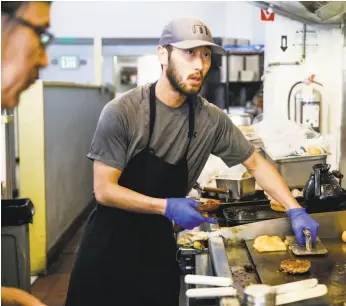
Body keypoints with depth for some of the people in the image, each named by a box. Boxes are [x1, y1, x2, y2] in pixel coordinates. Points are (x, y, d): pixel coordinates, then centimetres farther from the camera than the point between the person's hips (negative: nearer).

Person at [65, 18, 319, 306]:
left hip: (160, 242, 3)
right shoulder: (121, 112, -19)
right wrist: (166, 206, -26)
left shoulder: (212, 119, -7)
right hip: (110, 242, -3)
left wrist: (296, 211, -5)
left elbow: (256, 163, 5)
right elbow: (104, 190, -17)